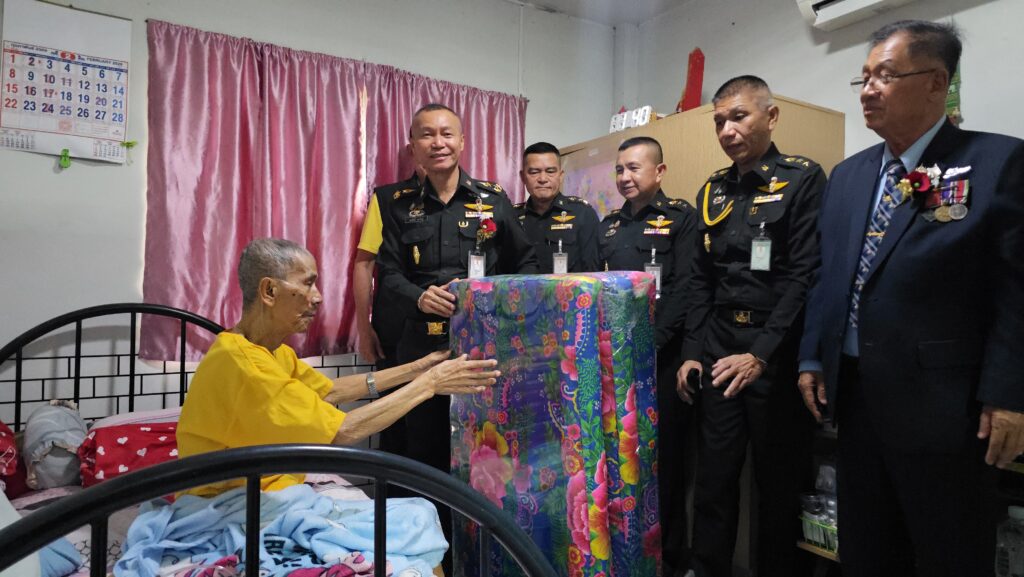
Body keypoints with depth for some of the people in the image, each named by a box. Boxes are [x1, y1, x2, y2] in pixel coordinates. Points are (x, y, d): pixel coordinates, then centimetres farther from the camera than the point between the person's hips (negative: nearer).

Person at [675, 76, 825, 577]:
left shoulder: (804, 180, -4)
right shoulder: (712, 192, 11)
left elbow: (805, 276, -12)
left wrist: (761, 354, -17)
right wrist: (693, 352, 4)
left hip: (777, 357, -4)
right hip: (718, 355, 4)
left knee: (779, 483, 9)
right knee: (713, 480, 9)